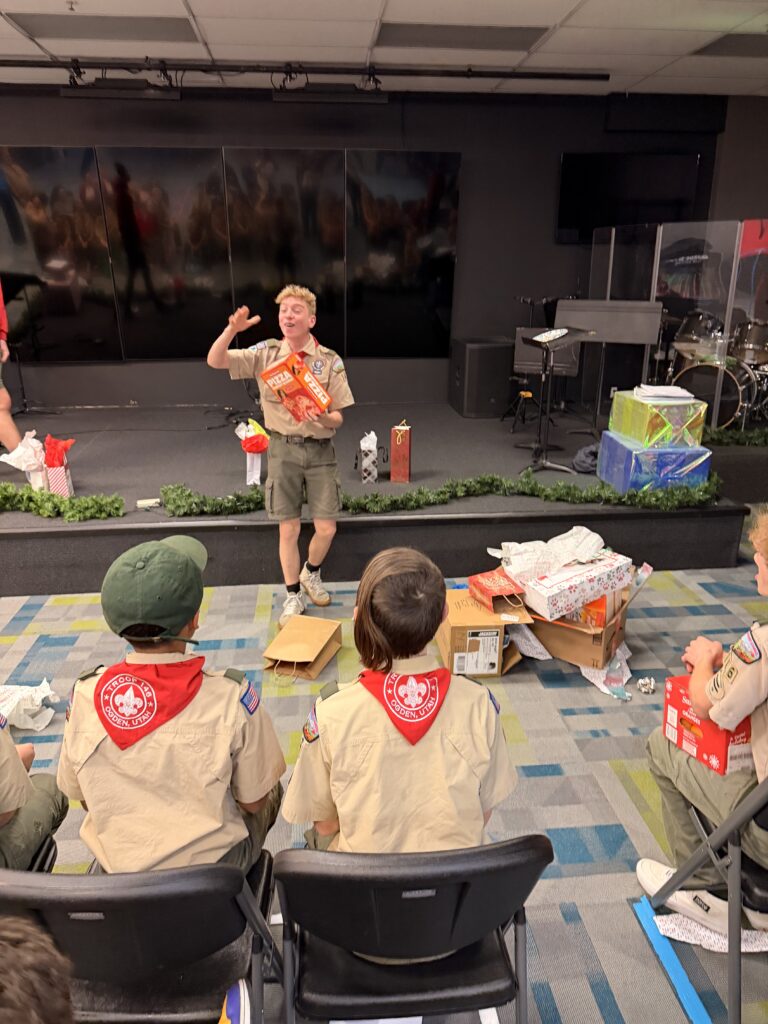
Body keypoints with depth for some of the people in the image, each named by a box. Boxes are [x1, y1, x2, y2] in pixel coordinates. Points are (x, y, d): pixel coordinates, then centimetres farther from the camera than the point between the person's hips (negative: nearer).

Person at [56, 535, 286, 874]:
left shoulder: (85, 695, -18)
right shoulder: (231, 697, -27)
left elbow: (77, 792, -1)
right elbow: (253, 801, -13)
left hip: (116, 871, 3)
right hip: (212, 868, -3)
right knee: (272, 789, 25)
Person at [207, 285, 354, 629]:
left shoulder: (330, 361, -3)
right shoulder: (266, 353, -1)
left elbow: (338, 418, -3)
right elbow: (214, 362, -8)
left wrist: (323, 417, -26)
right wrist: (232, 330, -24)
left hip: (319, 449, 0)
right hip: (283, 449, 0)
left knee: (326, 528, 2)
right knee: (289, 529, 5)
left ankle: (311, 573, 34)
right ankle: (293, 597, 22)